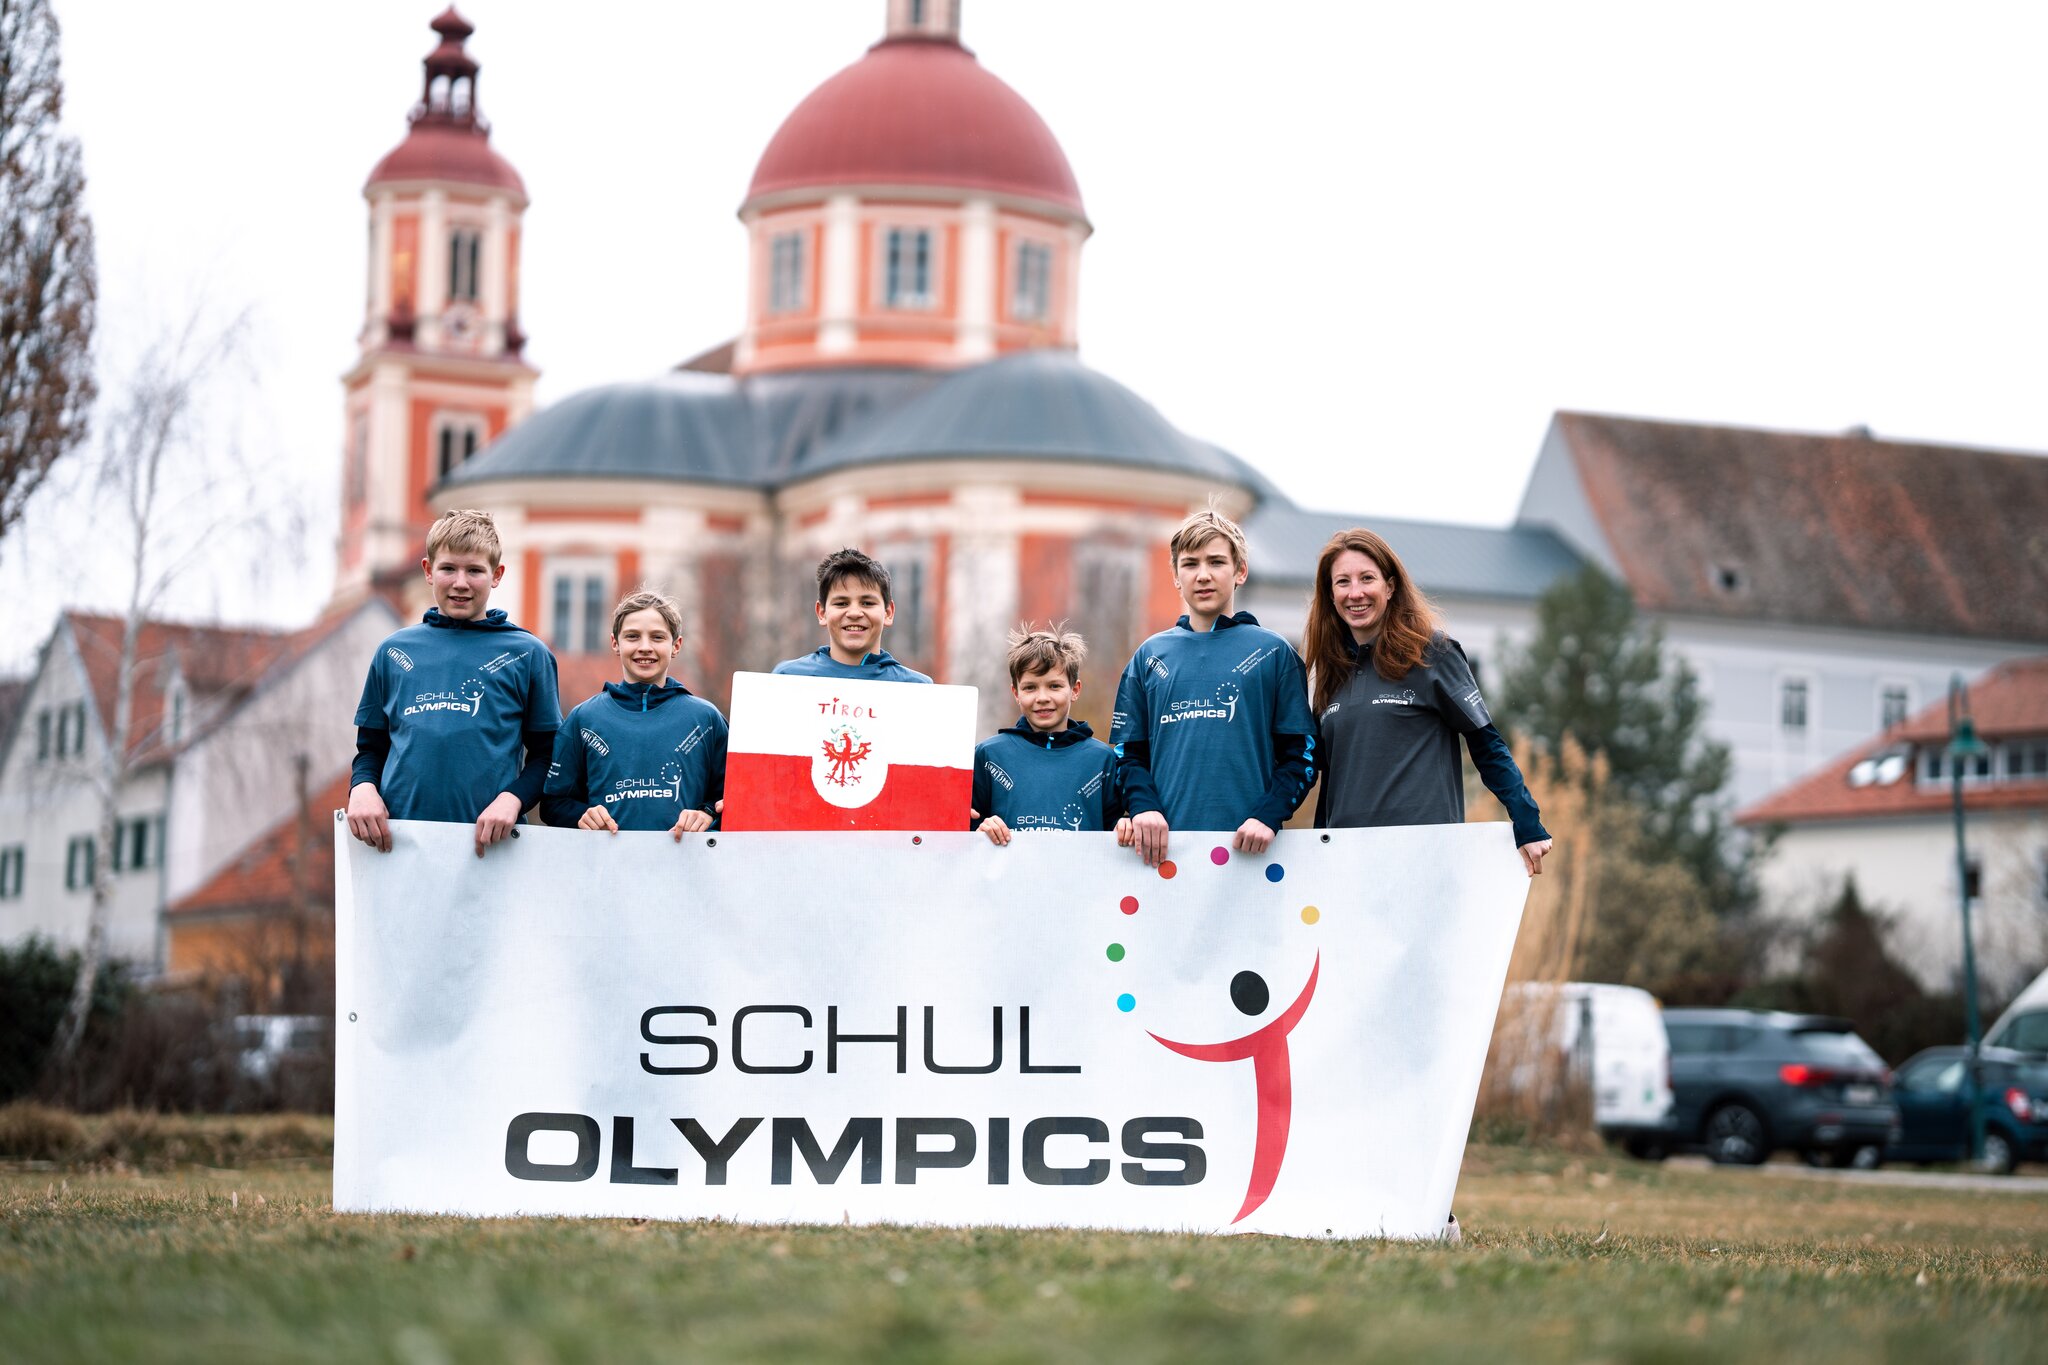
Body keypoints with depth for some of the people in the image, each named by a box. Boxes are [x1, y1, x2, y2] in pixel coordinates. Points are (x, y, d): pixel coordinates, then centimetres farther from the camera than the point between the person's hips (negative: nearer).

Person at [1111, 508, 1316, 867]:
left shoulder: (1273, 653, 7)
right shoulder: (1150, 656, 13)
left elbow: (1301, 754, 4)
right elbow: (1128, 752, 13)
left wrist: (1268, 816, -11)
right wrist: (1143, 806, -7)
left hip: (1247, 846, -2)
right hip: (1165, 844, 2)